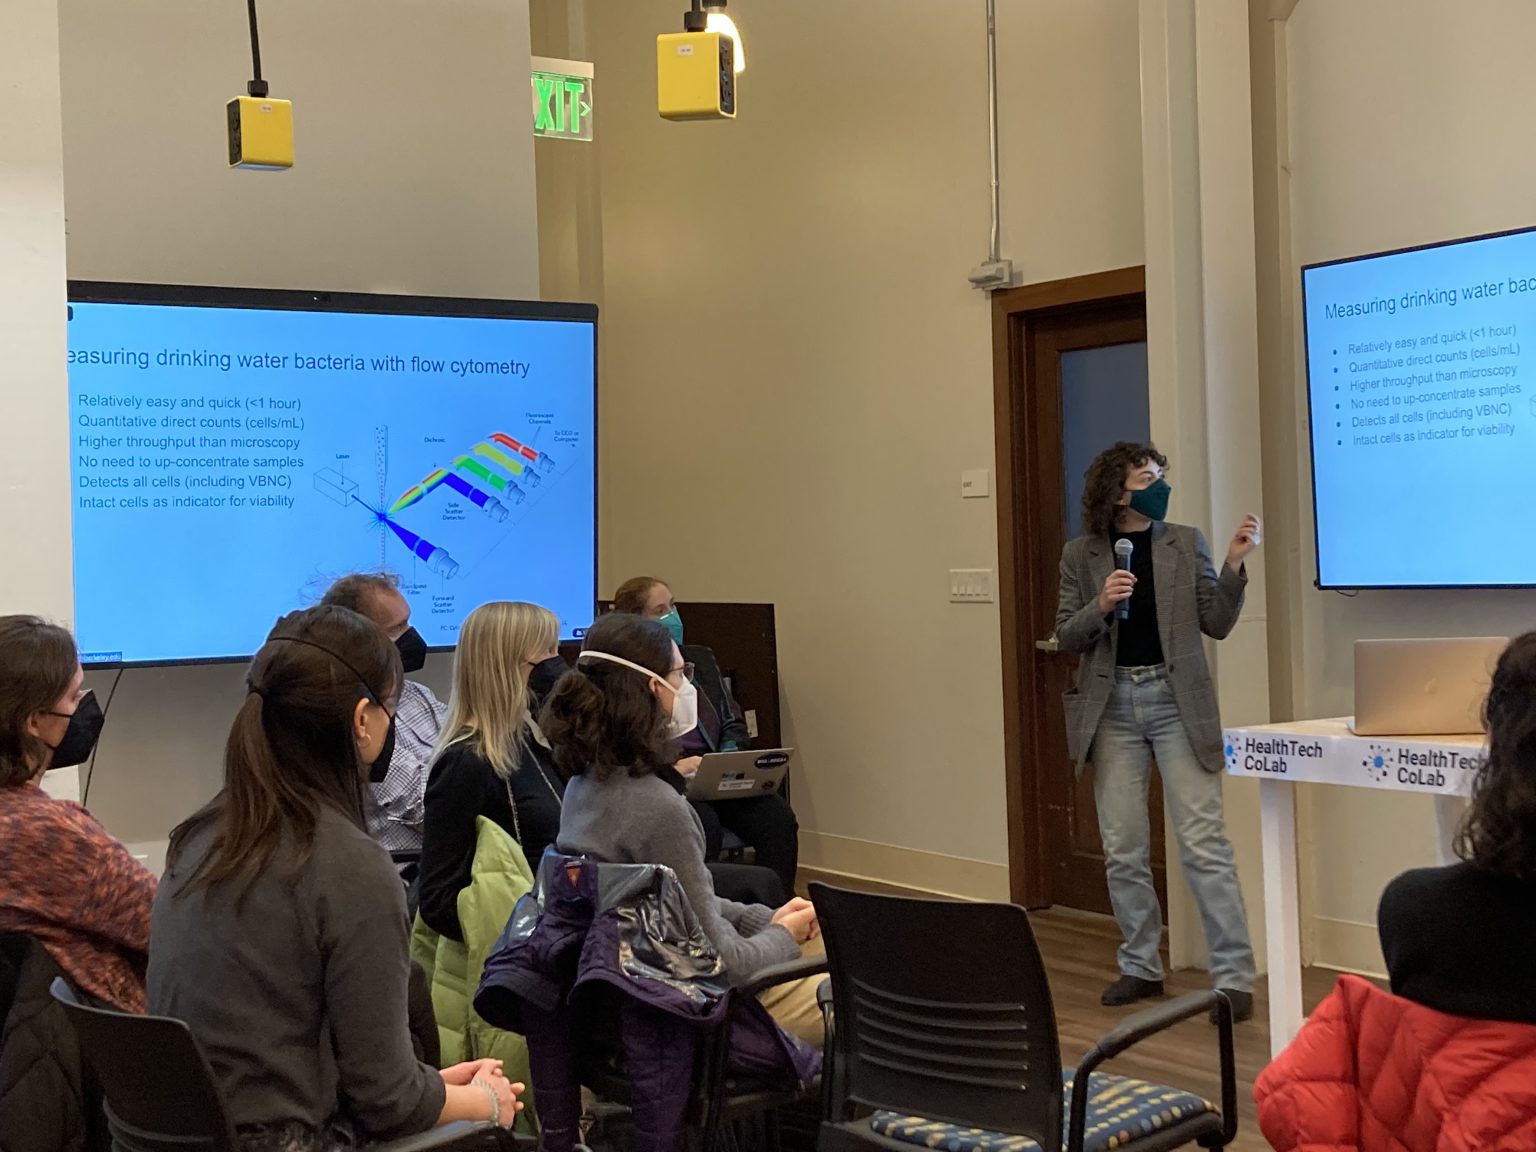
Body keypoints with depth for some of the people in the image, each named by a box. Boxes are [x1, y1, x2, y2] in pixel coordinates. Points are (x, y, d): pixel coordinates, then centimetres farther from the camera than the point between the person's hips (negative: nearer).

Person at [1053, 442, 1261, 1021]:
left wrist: (1233, 564, -12)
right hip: (1112, 706, 2)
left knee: (1204, 843, -5)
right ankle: (1141, 967, 21)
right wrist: (1100, 606, -15)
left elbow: (1216, 624, 1)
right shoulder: (1080, 555, 5)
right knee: (1123, 849, 7)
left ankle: (1233, 975, 0)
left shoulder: (1186, 543, 4)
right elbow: (1066, 637, 4)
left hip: (1177, 700, -1)